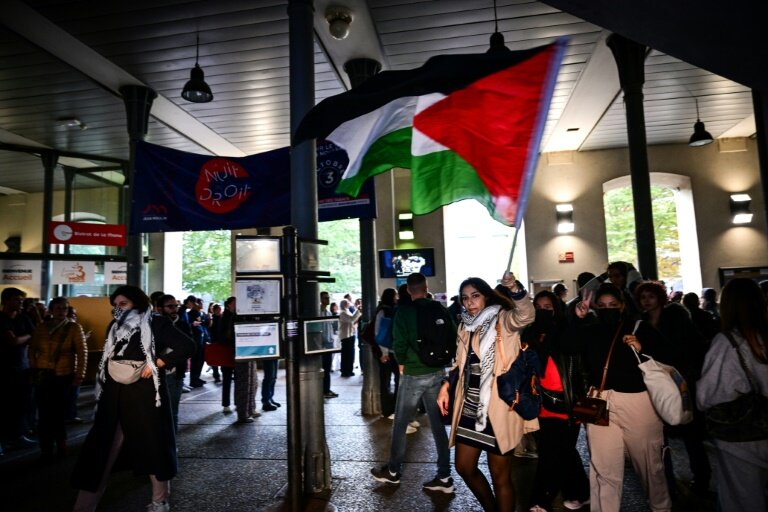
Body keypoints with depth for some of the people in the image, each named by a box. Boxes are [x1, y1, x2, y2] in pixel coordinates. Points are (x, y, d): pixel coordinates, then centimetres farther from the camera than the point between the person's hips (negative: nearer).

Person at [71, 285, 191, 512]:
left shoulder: (156, 324, -7)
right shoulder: (114, 327, 13)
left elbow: (186, 345, -14)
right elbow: (107, 358, 22)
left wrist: (156, 364, -16)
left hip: (145, 394, -5)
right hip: (114, 396, 5)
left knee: (152, 444, 5)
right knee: (101, 447, 6)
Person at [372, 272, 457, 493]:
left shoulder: (404, 311, -10)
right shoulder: (439, 309, 1)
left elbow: (399, 342, -17)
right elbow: (453, 337, 0)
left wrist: (402, 363, 1)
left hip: (413, 373, -4)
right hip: (437, 372, 4)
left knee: (400, 424, 12)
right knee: (438, 423, 12)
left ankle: (393, 471, 26)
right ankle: (444, 477, 17)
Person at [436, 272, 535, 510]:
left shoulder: (503, 320, -9)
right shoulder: (466, 326, 11)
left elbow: (525, 314, -32)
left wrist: (515, 288, -49)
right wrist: (445, 386, 9)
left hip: (497, 409, -7)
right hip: (470, 408, 7)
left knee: (500, 475, 5)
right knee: (464, 467, 18)